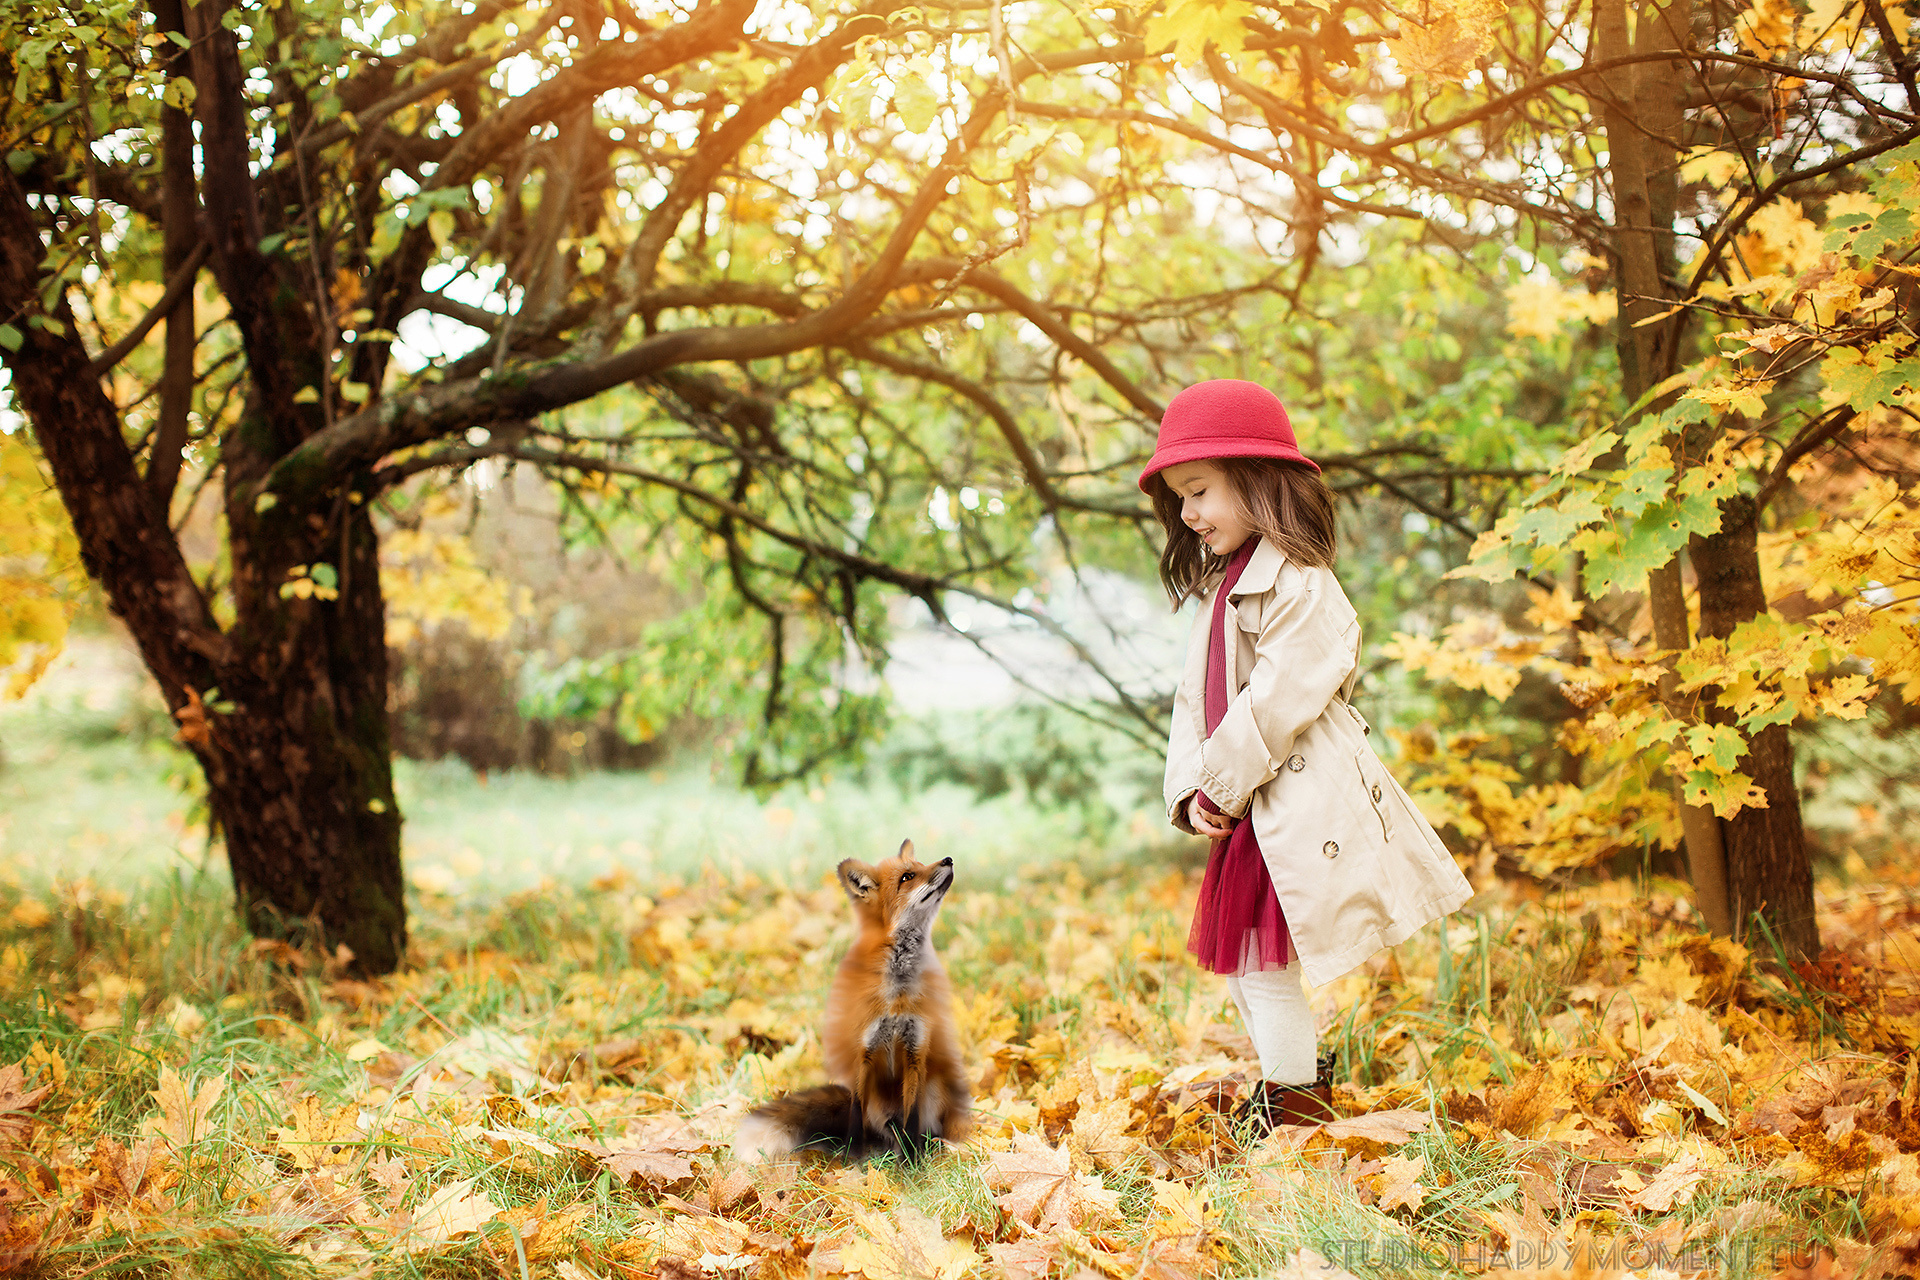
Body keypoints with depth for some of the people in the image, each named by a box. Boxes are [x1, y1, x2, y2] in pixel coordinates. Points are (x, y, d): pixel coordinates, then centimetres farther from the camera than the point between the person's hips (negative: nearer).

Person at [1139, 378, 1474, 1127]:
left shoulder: (1300, 586, -14)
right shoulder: (1221, 588, 16)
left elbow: (1280, 700, -20)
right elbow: (1197, 700, 13)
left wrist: (1221, 784, -14)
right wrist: (1190, 790, 0)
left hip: (1301, 804, -10)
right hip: (1249, 806, 10)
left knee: (1263, 958, -6)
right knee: (1235, 958, 16)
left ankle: (1296, 1103, 8)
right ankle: (1297, 1084, 31)